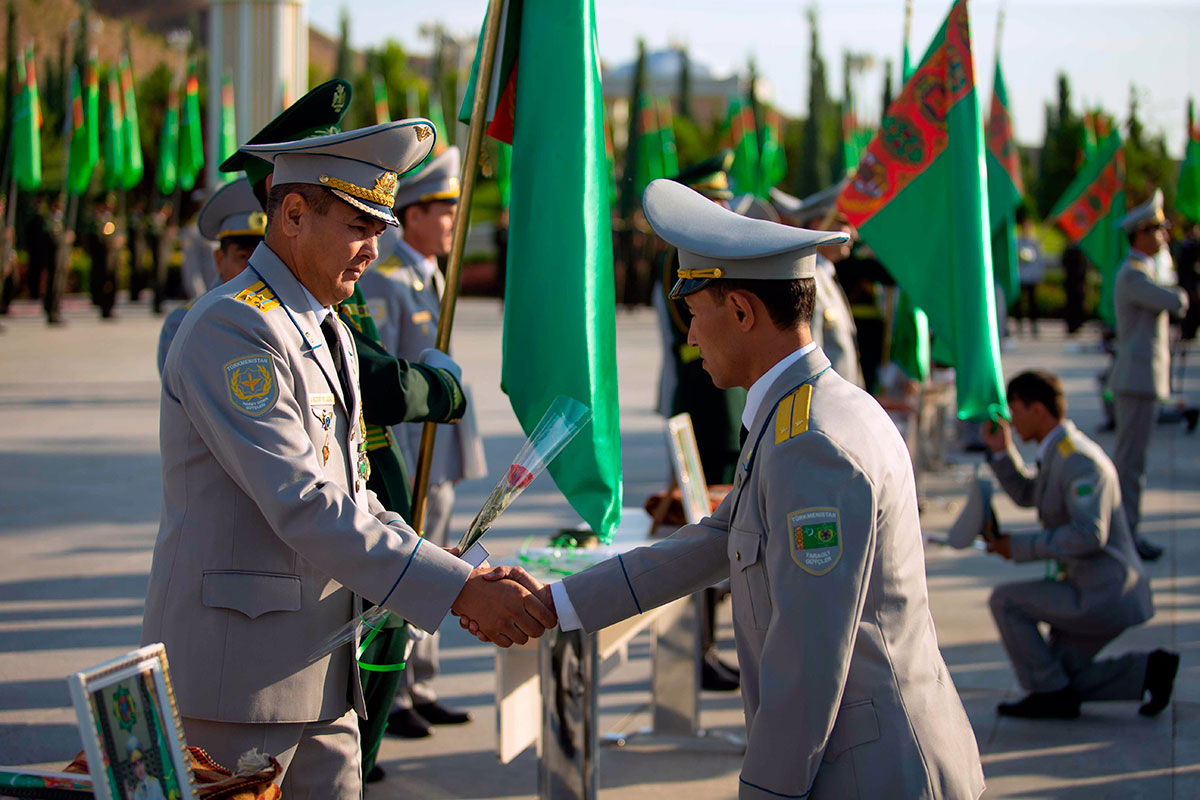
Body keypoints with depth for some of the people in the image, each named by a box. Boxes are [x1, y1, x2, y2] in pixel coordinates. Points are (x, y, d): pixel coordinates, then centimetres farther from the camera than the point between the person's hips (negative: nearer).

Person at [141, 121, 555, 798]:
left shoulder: (331, 334, 16)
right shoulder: (231, 328, -16)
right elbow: (305, 507, -24)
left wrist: (464, 580, 3)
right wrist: (461, 589, -24)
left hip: (322, 677, 9)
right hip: (236, 672, -9)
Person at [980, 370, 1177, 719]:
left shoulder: (1080, 460, -21)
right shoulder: (1060, 451, 11)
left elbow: (1089, 535, -30)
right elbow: (1027, 494, 28)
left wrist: (1021, 546, -22)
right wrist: (1002, 452, 12)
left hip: (1104, 596, -10)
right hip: (1094, 590, 10)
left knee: (1005, 600, -9)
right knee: (1063, 679, 13)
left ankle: (1051, 691, 0)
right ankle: (1149, 669, 11)